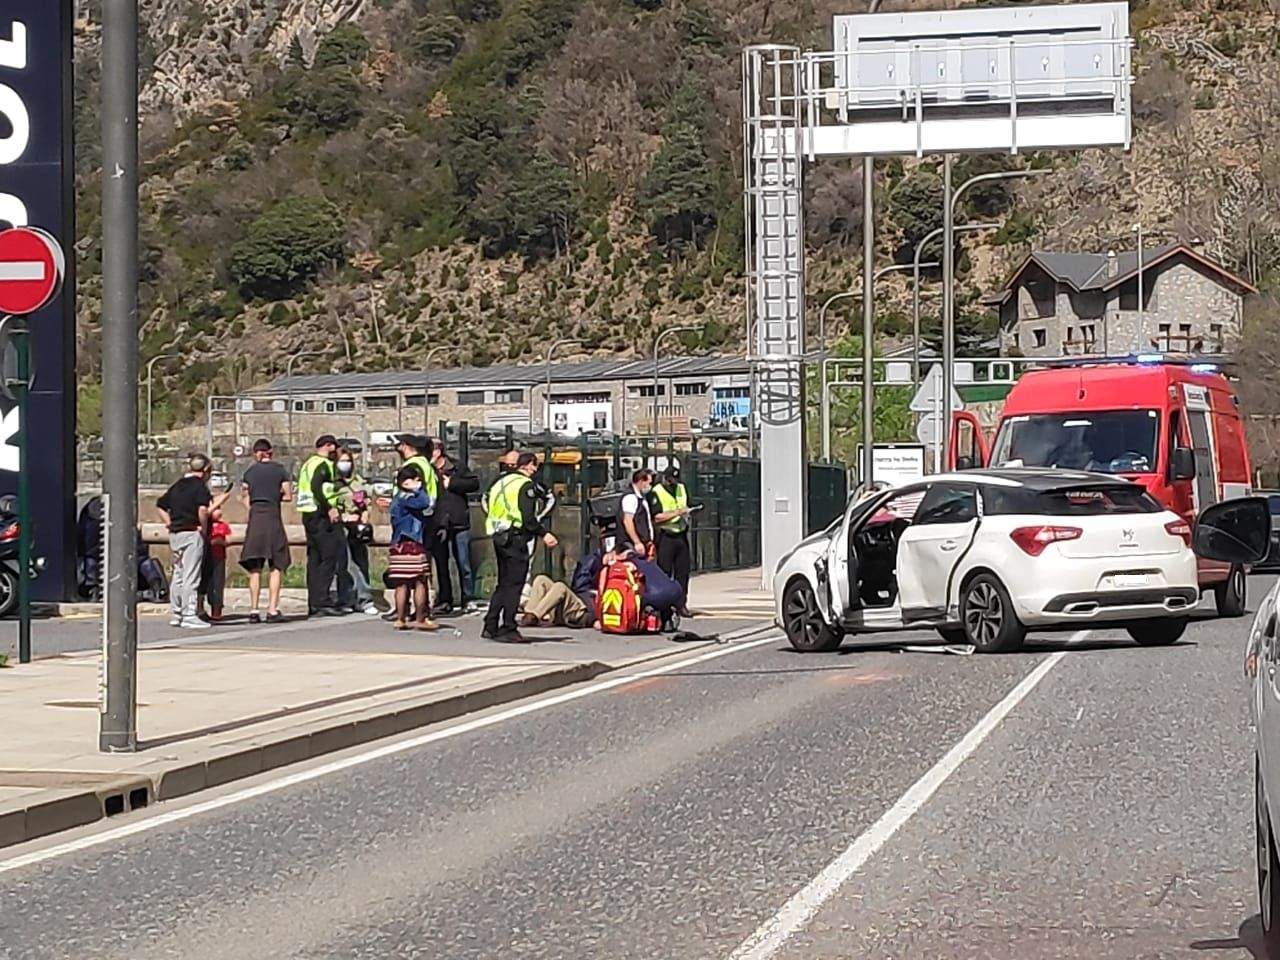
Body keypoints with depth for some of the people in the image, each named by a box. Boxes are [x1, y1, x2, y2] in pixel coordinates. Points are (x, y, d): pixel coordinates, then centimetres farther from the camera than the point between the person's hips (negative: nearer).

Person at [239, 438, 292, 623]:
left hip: (255, 518, 2)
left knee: (255, 568, 6)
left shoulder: (250, 472, 8)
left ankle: (254, 610, 1)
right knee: (276, 567, 2)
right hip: (273, 518, -2)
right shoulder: (280, 470, 3)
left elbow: (245, 497, 7)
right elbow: (288, 496, 3)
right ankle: (272, 610, -8)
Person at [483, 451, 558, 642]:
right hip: (515, 538, -9)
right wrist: (543, 534, -10)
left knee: (503, 584, 16)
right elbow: (528, 517, -17)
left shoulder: (501, 482, 17)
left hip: (498, 537, 9)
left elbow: (488, 506, 16)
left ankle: (490, 627, 16)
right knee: (514, 585, -5)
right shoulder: (525, 485, -9)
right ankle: (507, 629, -7)